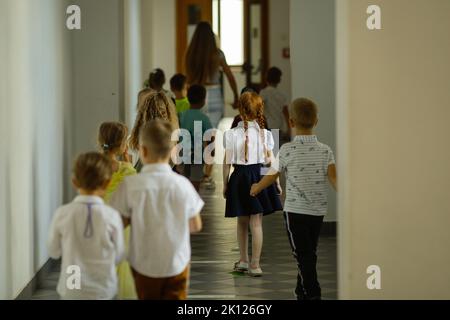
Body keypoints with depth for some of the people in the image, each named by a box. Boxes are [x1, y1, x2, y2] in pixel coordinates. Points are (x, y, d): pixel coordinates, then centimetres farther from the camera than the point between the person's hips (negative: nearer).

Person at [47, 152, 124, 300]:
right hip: (103, 290, -1)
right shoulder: (112, 216, -14)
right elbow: (118, 256, -3)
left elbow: (53, 251, 1)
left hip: (71, 290, 1)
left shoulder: (63, 214, -12)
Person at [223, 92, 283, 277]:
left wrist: (225, 184, 7)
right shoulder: (265, 134, -5)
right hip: (260, 177, 0)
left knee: (242, 221, 15)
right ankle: (255, 264, 3)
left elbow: (227, 162, -4)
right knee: (256, 222, 3)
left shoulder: (232, 134, -8)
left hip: (240, 178, 0)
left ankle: (244, 260, 26)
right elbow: (271, 160, -2)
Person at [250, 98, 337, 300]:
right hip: (318, 211, 4)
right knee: (310, 254, 18)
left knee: (303, 256, -4)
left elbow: (272, 176, 4)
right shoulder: (325, 150, 0)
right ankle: (302, 291, 31)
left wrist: (256, 188, 21)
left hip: (295, 211, -4)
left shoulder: (287, 150, -8)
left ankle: (313, 295, -13)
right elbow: (333, 178, -13)